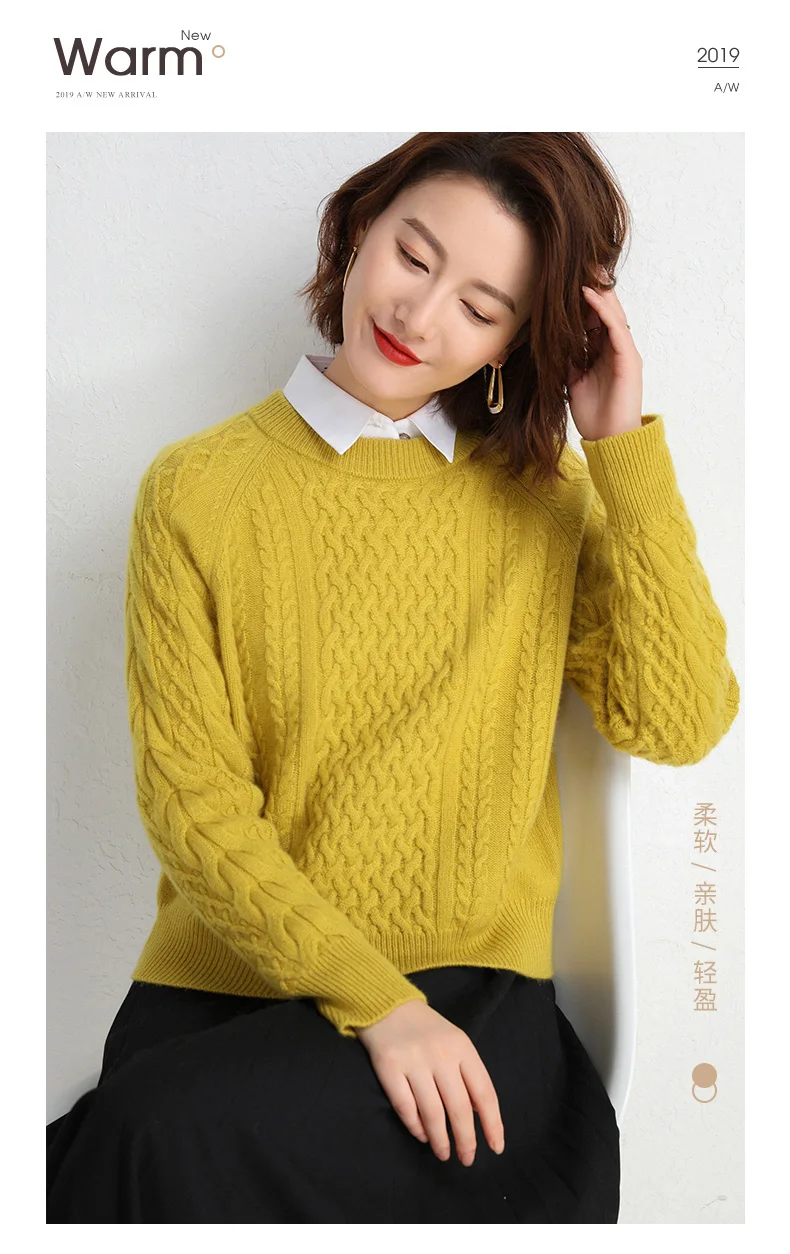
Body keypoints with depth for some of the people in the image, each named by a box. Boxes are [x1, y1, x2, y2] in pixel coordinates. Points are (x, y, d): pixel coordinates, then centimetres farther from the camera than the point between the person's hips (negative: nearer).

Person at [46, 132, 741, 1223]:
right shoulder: (199, 490, 2)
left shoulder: (545, 490, 8)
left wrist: (628, 449, -7)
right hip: (215, 987, 1)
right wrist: (372, 999, -15)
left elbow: (678, 722, -4)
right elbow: (191, 801, -4)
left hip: (466, 993, 0)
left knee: (179, 1134, -26)